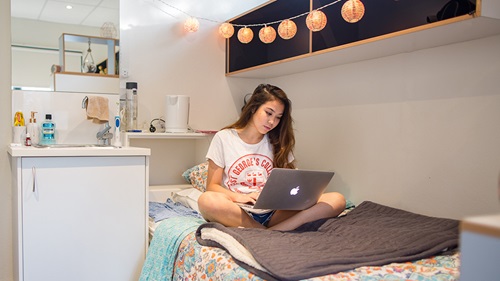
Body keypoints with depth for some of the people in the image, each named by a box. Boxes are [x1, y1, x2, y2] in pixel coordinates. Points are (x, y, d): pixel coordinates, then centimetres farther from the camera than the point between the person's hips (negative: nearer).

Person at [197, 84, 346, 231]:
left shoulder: (277, 143, 14)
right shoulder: (223, 138, 4)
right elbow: (212, 186, 1)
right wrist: (240, 197, -19)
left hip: (272, 213, 3)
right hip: (238, 213, -3)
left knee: (337, 199, -18)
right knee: (207, 200, -38)